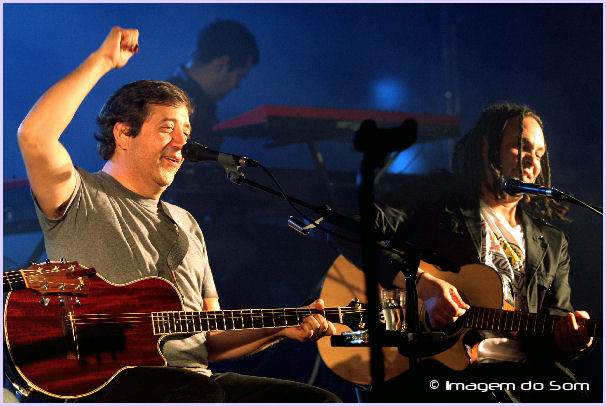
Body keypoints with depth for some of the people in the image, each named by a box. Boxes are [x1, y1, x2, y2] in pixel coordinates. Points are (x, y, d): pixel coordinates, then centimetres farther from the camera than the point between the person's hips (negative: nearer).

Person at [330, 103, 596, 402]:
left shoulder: (553, 243, 25)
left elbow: (557, 313, 23)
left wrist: (571, 337, -4)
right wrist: (421, 282, -14)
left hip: (520, 368, 5)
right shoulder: (439, 196, 10)